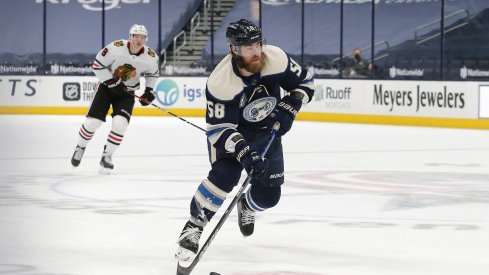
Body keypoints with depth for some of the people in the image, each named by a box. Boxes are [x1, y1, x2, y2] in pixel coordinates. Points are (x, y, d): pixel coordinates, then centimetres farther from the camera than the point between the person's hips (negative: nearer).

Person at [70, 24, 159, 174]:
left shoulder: (150, 57, -14)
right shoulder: (115, 48, -24)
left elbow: (153, 73, 8)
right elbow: (97, 65, -15)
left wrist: (149, 90, -3)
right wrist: (113, 82, -20)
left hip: (127, 92, 1)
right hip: (107, 86, -1)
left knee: (120, 123, -19)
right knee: (92, 121, -6)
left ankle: (107, 156, 0)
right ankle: (80, 147, 24)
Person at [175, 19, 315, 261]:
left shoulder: (276, 59, -24)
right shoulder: (220, 82, -32)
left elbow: (305, 82, -6)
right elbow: (219, 130, -29)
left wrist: (288, 109, -21)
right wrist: (244, 154, -41)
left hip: (267, 130, 4)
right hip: (231, 130, -4)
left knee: (268, 195, 1)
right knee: (225, 175, -29)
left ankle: (246, 206, 38)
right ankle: (193, 227, -14)